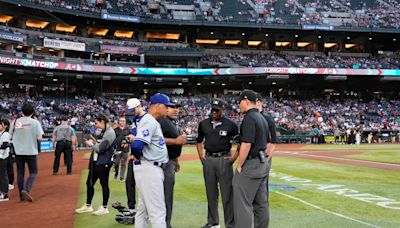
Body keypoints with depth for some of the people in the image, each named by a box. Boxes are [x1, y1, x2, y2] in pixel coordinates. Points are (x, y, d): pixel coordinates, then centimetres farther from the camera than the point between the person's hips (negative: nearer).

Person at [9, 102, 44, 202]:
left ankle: (22, 196, 12)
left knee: (20, 173, 11)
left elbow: (10, 137, 2)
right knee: (33, 172, 8)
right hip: (31, 152, -3)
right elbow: (39, 138, -12)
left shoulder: (15, 121, 1)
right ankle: (26, 189, -15)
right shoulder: (35, 122, -7)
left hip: (18, 151, 3)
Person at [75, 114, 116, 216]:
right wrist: (92, 142, 2)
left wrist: (91, 144, -6)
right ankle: (88, 206, 27)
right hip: (95, 161, 10)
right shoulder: (101, 131, 13)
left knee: (104, 184, 1)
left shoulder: (109, 132, -17)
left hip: (103, 162, -10)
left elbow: (100, 148, -21)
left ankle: (104, 207, 13)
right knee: (89, 183, 14)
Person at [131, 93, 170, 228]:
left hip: (151, 168, 10)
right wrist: (139, 157, -11)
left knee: (144, 209, 16)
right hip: (149, 169, -10)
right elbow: (136, 146, -29)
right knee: (158, 212, -8)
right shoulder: (150, 121, -17)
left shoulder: (152, 121, 15)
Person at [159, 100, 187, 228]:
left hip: (171, 161, 10)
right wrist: (176, 141, -27)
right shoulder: (162, 121, -13)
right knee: (167, 194, -8)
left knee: (168, 193, 16)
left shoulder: (174, 123, 18)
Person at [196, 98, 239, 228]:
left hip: (224, 159, -4)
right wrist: (201, 156, 11)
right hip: (208, 159, 4)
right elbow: (199, 141, 20)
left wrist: (234, 157, -6)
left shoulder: (230, 125, -5)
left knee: (227, 193, -4)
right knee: (211, 192, 12)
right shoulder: (204, 124, 7)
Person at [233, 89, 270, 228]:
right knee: (261, 203, 13)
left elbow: (246, 144, -21)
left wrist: (239, 166, -15)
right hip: (263, 164, 10)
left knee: (243, 203, -7)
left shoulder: (249, 118, -14)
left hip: (250, 164, -10)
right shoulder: (262, 118, 15)